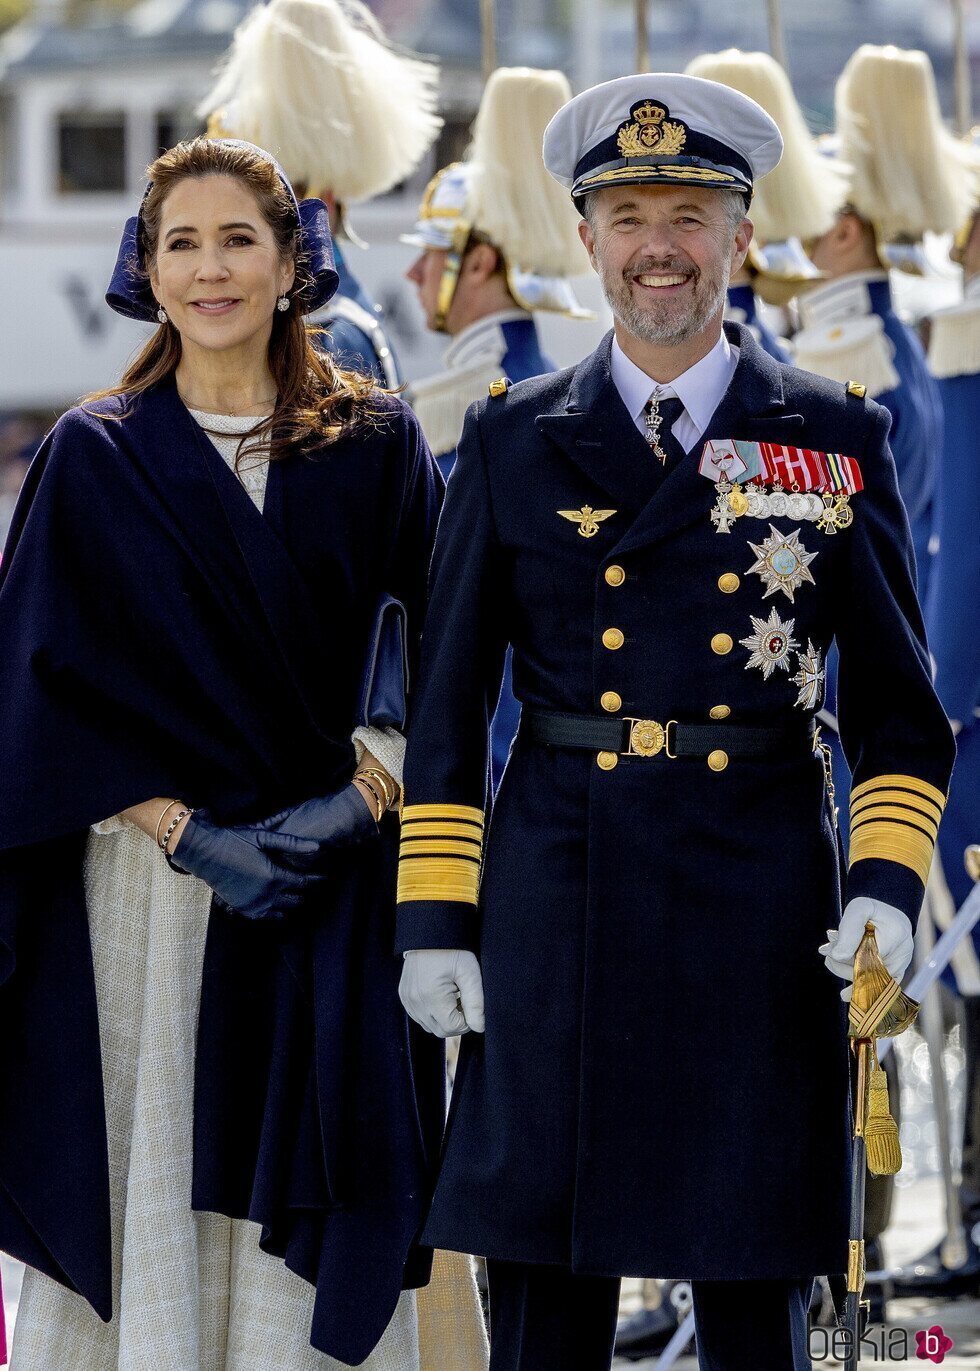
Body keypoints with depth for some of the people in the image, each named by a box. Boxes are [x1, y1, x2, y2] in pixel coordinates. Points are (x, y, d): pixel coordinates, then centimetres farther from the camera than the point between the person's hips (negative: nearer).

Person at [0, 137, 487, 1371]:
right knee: (156, 1199, -2)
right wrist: (189, 832, -11)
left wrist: (362, 799, -11)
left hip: (336, 891, 1)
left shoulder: (375, 446, 6)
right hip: (145, 896, -1)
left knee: (310, 1226, -1)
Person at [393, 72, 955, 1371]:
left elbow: (898, 697, 7)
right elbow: (449, 701, 7)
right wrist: (434, 916, 1)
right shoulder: (515, 441, 7)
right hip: (556, 908, 0)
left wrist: (887, 881, -7)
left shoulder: (836, 438, 6)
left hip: (761, 909, 0)